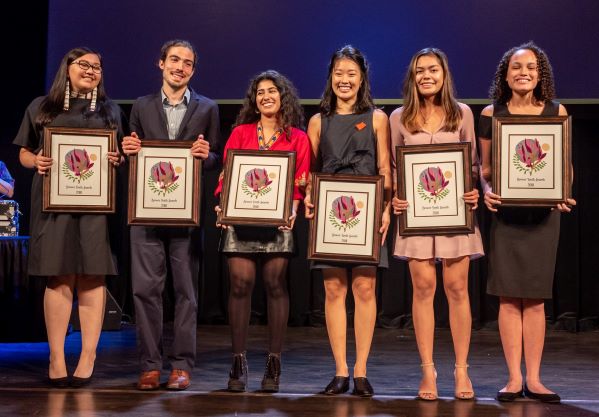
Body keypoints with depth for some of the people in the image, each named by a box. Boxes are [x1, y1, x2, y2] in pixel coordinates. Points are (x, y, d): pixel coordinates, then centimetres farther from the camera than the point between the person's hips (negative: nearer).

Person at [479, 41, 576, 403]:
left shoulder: (557, 112, 4)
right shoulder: (491, 114, 3)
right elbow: (485, 167, 7)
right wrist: (487, 190, -13)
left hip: (543, 213, 0)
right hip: (506, 213, 0)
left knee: (536, 298, 4)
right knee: (509, 296, -1)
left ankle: (534, 379, 10)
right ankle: (514, 379, 7)